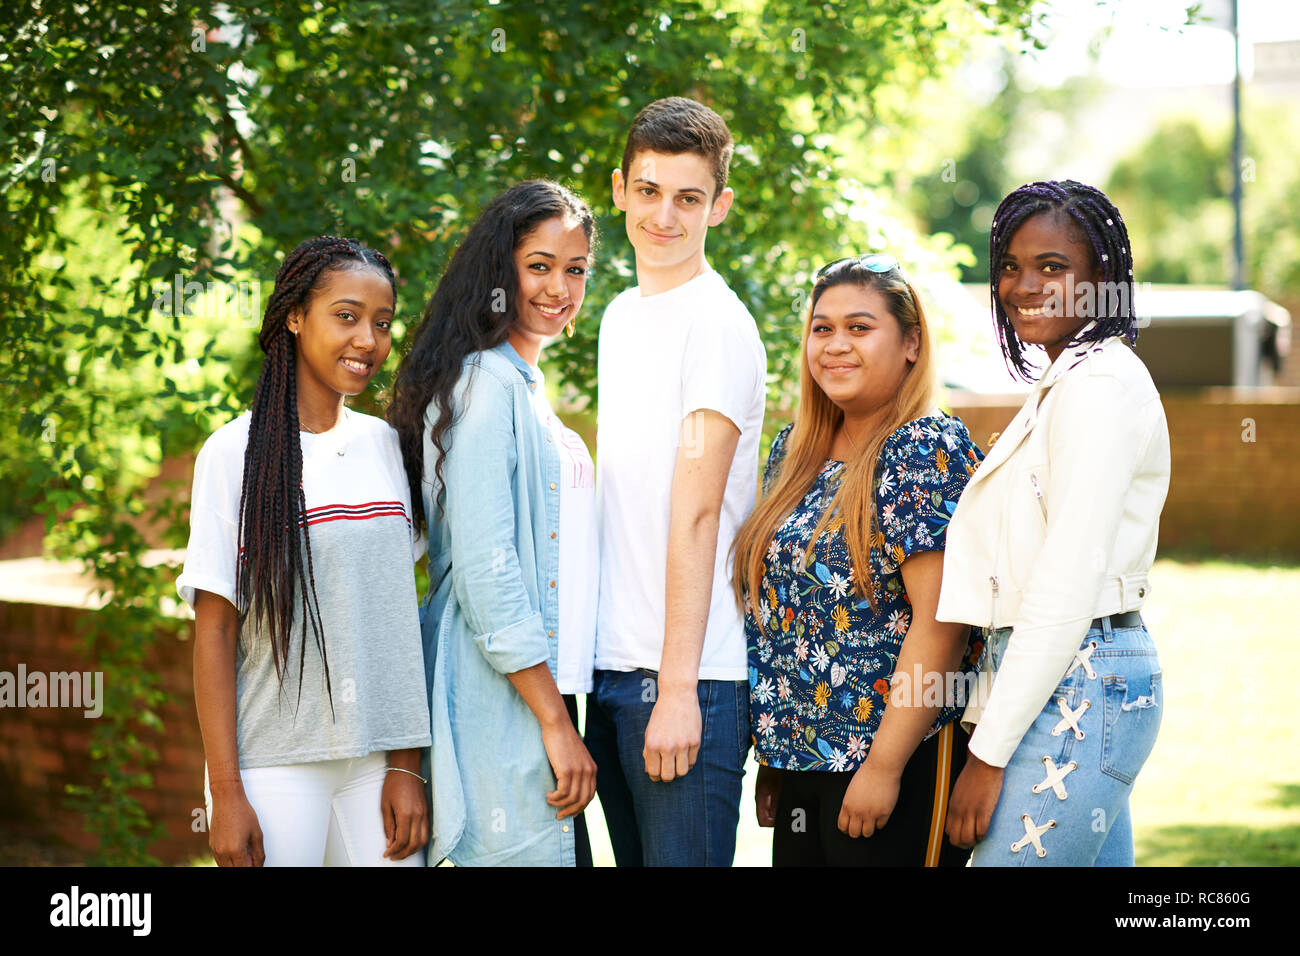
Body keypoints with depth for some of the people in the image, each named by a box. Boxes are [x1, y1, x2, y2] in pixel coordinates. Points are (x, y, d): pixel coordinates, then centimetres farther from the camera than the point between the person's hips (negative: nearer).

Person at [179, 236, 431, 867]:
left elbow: (397, 613, 8)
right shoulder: (235, 453, -5)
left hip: (375, 758, 4)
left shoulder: (385, 445, 9)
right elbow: (214, 630, -6)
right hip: (275, 762, -4)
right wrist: (226, 792, -10)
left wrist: (406, 766, 2)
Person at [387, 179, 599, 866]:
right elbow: (485, 571, -19)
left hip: (542, 688, 10)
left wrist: (562, 713, 18)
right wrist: (555, 722, -19)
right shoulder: (484, 383, -11)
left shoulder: (524, 386, 19)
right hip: (504, 707, -10)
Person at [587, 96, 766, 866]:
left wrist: (677, 687, -19)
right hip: (611, 665, 8)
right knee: (632, 857, 13)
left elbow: (696, 513, -16)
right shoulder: (622, 316, 16)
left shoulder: (717, 325, -10)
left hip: (688, 676, -8)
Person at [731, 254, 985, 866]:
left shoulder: (928, 450, -12)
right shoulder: (794, 450, 11)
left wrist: (883, 765, -21)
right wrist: (771, 755, 14)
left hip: (900, 765, -7)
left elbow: (939, 623, -18)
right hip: (800, 761, 7)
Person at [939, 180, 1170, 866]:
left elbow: (1065, 590, -19)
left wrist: (989, 754, -18)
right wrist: (984, 718, 14)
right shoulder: (1065, 384, 19)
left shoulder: (1099, 385, -12)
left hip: (1077, 694, -10)